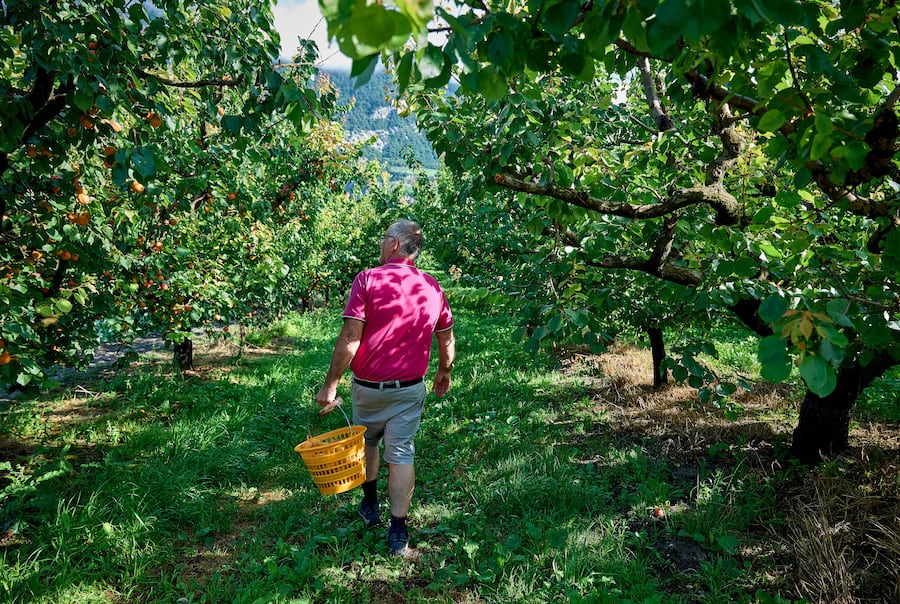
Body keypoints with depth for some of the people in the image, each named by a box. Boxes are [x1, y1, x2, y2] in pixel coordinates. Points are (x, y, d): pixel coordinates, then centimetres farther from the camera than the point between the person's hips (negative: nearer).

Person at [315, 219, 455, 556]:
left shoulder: (368, 280, -13)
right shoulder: (432, 287, 0)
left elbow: (350, 338, -19)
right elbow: (447, 340, 9)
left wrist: (330, 385, -14)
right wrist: (444, 374, 26)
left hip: (368, 386, -1)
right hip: (410, 389, 2)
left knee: (368, 442, 23)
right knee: (401, 454, 7)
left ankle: (370, 507, 38)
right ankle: (398, 534, 9)